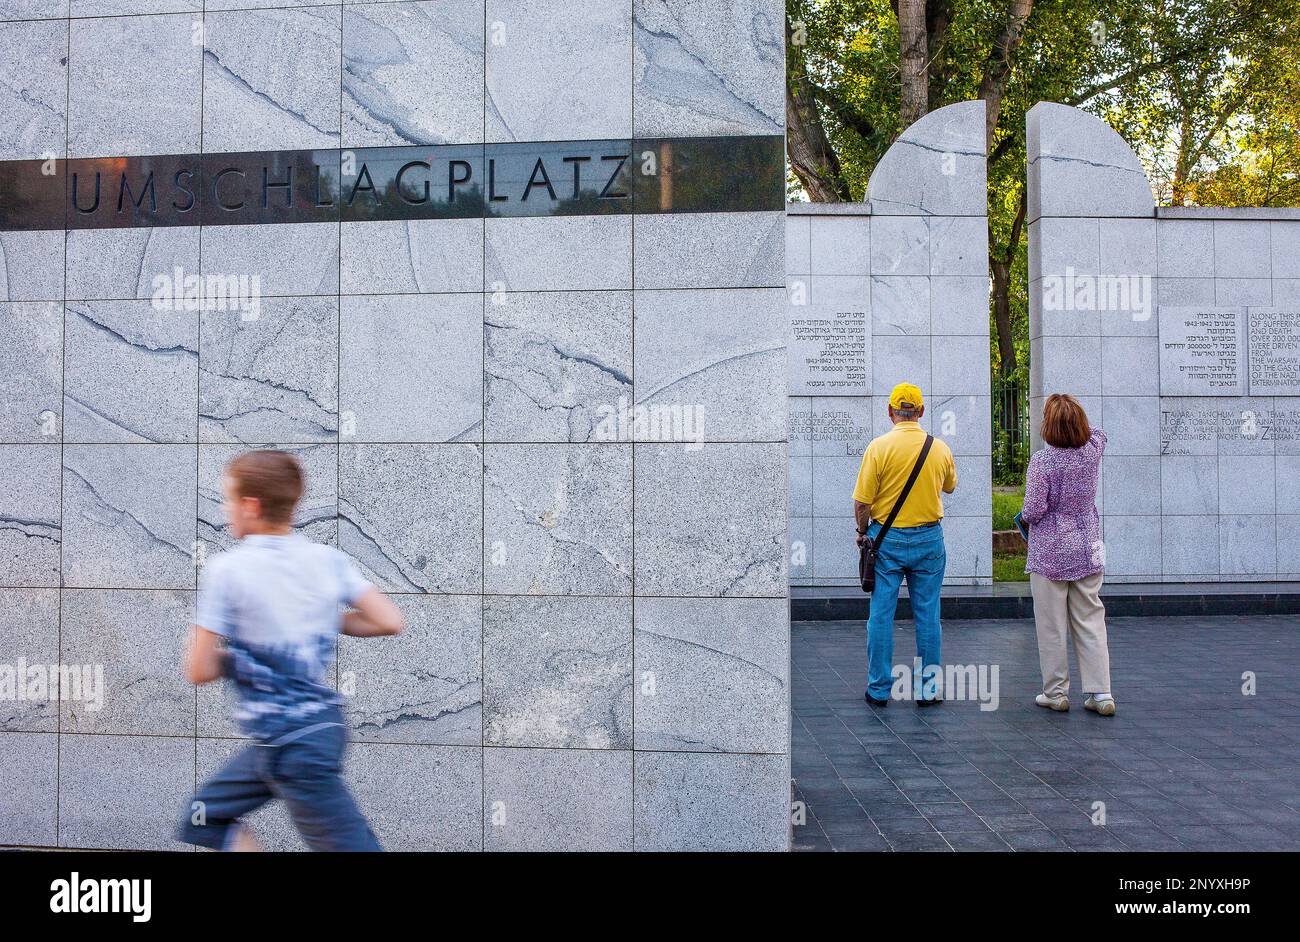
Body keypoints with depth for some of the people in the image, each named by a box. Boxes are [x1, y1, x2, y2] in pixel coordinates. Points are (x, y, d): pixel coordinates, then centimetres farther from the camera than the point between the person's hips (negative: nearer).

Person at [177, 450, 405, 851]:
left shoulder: (225, 570, -14)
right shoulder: (327, 559, -1)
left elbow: (199, 670, -13)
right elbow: (390, 621, -2)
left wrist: (240, 654, 7)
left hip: (290, 747, -7)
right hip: (322, 723, 7)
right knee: (205, 819, 20)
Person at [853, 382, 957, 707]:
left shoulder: (879, 447, -11)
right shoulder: (940, 448, -1)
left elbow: (862, 501, -11)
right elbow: (949, 487, 19)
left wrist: (862, 532, 6)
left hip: (886, 539, -2)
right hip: (929, 539, 2)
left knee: (881, 615, 5)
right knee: (927, 616, 9)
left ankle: (879, 689, 11)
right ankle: (928, 689, 15)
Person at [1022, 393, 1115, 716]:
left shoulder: (1042, 460, -16)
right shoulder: (1092, 451, -1)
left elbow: (1034, 510, -17)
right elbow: (1098, 432, 24)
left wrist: (1025, 516, 4)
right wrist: (1070, 411, 29)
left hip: (1049, 553, -5)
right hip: (1088, 552, 5)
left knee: (1052, 626, 5)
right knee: (1091, 622, 10)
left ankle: (1055, 692, 13)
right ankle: (1100, 693, 10)